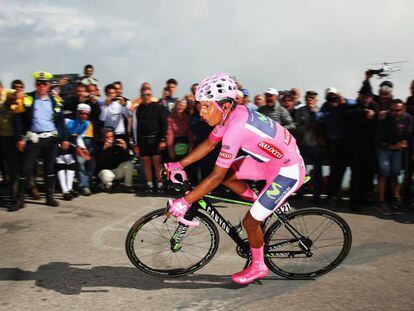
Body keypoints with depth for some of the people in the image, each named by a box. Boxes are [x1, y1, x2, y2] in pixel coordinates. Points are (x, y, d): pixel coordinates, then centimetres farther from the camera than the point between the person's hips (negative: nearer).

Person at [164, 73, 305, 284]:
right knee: (226, 174, 1)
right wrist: (179, 164, 7)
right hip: (272, 158, 9)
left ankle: (258, 267, 24)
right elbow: (209, 144, 8)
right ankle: (261, 204, 20)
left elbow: (216, 176, -29)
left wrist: (184, 201, -22)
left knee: (250, 222, -2)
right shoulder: (232, 113, -6)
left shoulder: (235, 128, -32)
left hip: (288, 172, -8)